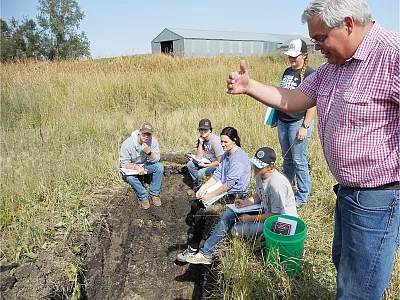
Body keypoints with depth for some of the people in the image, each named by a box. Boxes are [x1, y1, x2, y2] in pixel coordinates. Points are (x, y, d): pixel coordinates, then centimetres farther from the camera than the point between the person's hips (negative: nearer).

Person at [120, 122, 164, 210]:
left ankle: (154, 194, -9)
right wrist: (136, 167, -42)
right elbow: (123, 163, -23)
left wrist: (148, 152, -37)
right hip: (131, 167, -3)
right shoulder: (127, 143, -24)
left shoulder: (153, 141, -17)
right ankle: (143, 197, -13)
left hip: (146, 165, 3)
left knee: (159, 167, -24)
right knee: (129, 176, -35)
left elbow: (156, 159, -16)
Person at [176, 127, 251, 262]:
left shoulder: (239, 157, -18)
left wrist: (211, 195, -19)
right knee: (195, 204, 0)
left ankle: (193, 249, -6)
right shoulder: (225, 155, 12)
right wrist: (202, 189, -3)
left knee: (200, 213, -18)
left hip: (235, 195, -10)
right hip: (224, 190, 10)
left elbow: (230, 183, -22)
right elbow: (217, 175, 9)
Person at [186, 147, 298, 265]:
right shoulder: (259, 175, -4)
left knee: (236, 230, -22)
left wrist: (251, 218, -19)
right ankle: (207, 252, 3)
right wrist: (246, 202, -5)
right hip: (265, 211, 9)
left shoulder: (276, 184, -32)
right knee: (228, 215, 1)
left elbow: (277, 216, -25)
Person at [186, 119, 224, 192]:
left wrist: (205, 165, -18)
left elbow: (219, 162, -21)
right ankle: (196, 185, 12)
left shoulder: (215, 141, -25)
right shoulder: (202, 139, -4)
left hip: (218, 165, -8)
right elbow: (198, 158, -7)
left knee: (200, 172, -26)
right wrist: (200, 144, -17)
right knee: (190, 164, -4)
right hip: (207, 161, 8)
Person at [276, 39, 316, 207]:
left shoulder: (310, 73, -10)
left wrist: (305, 126, -18)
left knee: (299, 161, 0)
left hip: (299, 122, -7)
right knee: (287, 160, 17)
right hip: (283, 122, 8)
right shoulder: (288, 71, 13)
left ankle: (302, 197, 15)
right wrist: (275, 117, 17)